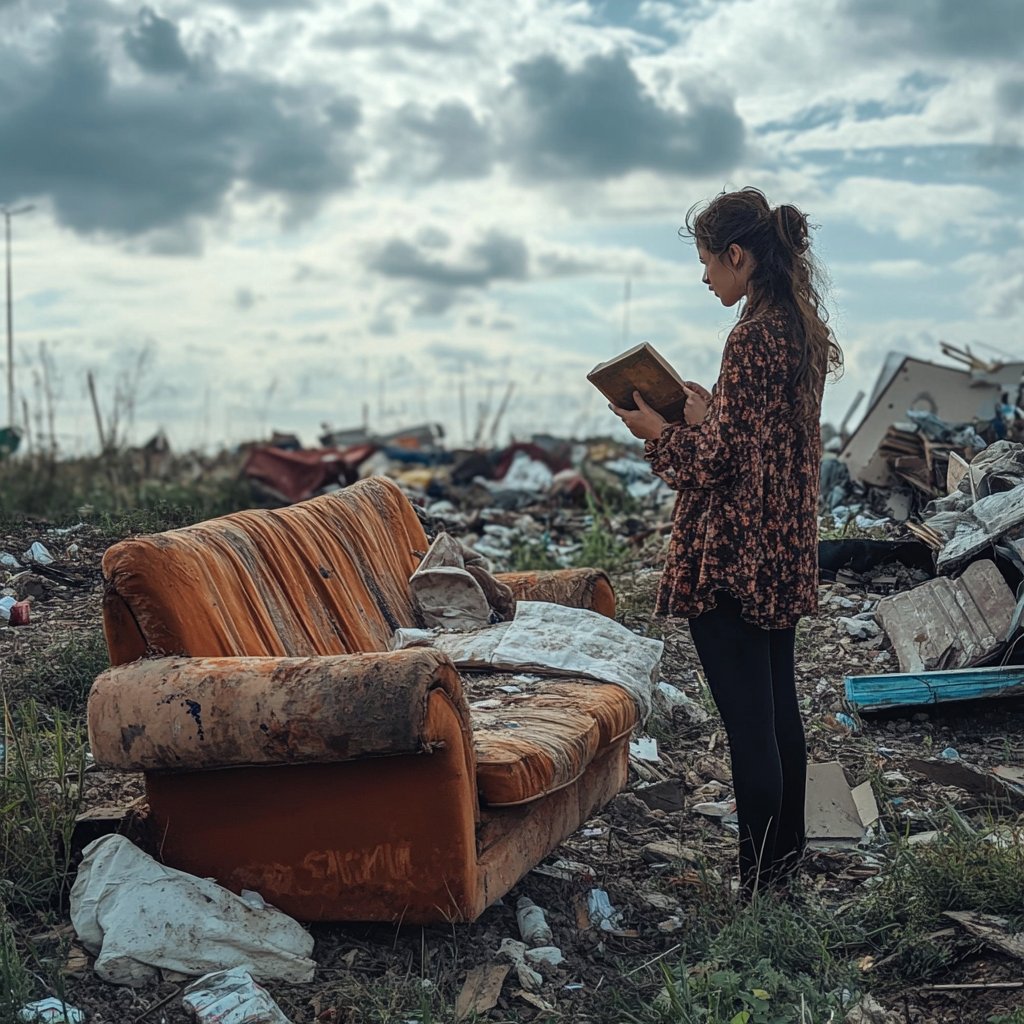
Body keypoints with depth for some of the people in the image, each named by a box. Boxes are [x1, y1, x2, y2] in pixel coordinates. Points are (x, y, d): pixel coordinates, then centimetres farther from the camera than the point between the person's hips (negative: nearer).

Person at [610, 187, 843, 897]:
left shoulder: (753, 338, -19)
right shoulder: (804, 330, 8)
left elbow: (717, 463, -19)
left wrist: (655, 431, -5)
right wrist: (706, 411, 13)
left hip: (732, 561, -9)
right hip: (785, 552, 9)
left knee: (750, 727, -1)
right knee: (781, 710, 19)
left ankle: (761, 889, 8)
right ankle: (789, 852, 33)